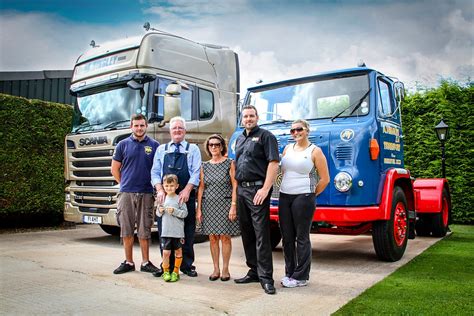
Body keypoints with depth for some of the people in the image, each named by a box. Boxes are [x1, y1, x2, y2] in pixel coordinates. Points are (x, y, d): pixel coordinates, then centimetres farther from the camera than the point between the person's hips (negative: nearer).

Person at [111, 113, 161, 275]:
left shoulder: (154, 145, 4)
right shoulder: (123, 144, 6)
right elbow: (115, 169, 12)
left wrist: (157, 186, 2)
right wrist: (125, 183, 8)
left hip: (146, 193, -1)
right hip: (126, 193, 1)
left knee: (144, 230, 4)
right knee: (126, 230, 6)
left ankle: (146, 262, 15)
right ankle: (128, 262, 17)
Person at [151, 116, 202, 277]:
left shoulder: (193, 149, 10)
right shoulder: (161, 149, 15)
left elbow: (196, 172, -1)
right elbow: (155, 172, 9)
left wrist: (187, 190, -14)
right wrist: (160, 190, -8)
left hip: (186, 196, -1)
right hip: (165, 196, 2)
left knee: (187, 233, 2)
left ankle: (187, 265, 14)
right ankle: (167, 266, 15)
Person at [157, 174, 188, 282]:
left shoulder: (179, 199, -4)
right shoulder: (163, 198, 8)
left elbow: (185, 213, -9)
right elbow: (158, 213, 15)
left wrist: (174, 211, -19)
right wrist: (160, 211, -6)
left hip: (178, 231, -2)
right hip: (165, 231, 2)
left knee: (178, 252, 9)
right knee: (166, 252, 0)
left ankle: (176, 272, 22)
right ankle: (166, 271, 16)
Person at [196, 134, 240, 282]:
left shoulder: (229, 163, 1)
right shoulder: (204, 166, 11)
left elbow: (235, 186, -4)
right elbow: (201, 188, 10)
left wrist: (233, 206, -12)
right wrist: (198, 208, 5)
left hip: (224, 203, -3)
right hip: (208, 204, 3)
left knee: (225, 236, -2)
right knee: (212, 237, 4)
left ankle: (225, 269, 10)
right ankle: (216, 269, 14)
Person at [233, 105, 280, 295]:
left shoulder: (265, 136, -3)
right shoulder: (239, 139, 20)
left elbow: (273, 163, -12)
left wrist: (265, 189, -20)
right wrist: (236, 190, 13)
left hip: (257, 189, -7)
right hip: (241, 190, 8)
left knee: (261, 234, -7)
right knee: (247, 234, 12)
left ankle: (265, 277, -1)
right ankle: (254, 271, 23)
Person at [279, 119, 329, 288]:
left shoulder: (315, 151, -4)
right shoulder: (288, 148, 13)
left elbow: (325, 179, -4)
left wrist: (311, 195, 2)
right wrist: (286, 187, 14)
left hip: (303, 198, -6)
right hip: (284, 197, 6)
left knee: (302, 238, 1)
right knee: (287, 237, 10)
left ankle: (300, 277, 10)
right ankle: (290, 272, 23)